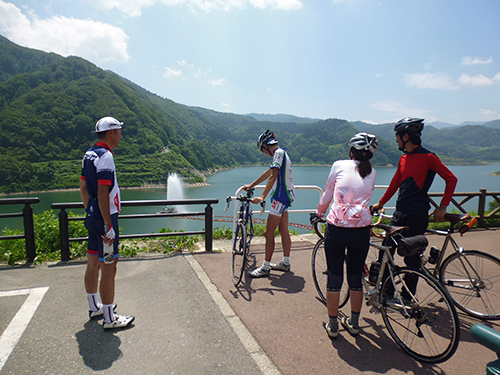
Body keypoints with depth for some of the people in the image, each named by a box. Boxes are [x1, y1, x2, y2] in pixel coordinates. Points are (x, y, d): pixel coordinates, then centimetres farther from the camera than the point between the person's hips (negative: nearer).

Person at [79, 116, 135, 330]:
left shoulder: (89, 154, 12)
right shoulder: (105, 156, -18)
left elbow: (83, 187, 19)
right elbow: (103, 194, -24)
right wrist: (109, 226, -23)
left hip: (93, 217, 10)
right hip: (104, 218, -10)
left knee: (93, 265, 19)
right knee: (108, 269, -2)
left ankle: (94, 307, 36)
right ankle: (110, 319, 9)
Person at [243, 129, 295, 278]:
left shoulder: (279, 153, -14)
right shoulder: (281, 153, 17)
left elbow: (273, 177, -25)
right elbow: (268, 173, 24)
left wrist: (262, 197, -29)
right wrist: (251, 185, 28)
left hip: (281, 196, -10)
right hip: (285, 195, 10)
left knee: (269, 232, -6)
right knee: (284, 231, 16)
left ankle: (265, 267, 2)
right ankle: (285, 263, 26)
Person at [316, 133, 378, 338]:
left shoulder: (339, 165, 2)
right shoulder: (372, 173, 10)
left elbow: (327, 195, 8)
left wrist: (319, 213, 26)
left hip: (336, 228, -2)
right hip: (361, 231, 3)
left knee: (334, 277, 10)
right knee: (356, 277, 16)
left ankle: (332, 325, 24)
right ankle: (354, 323, 32)